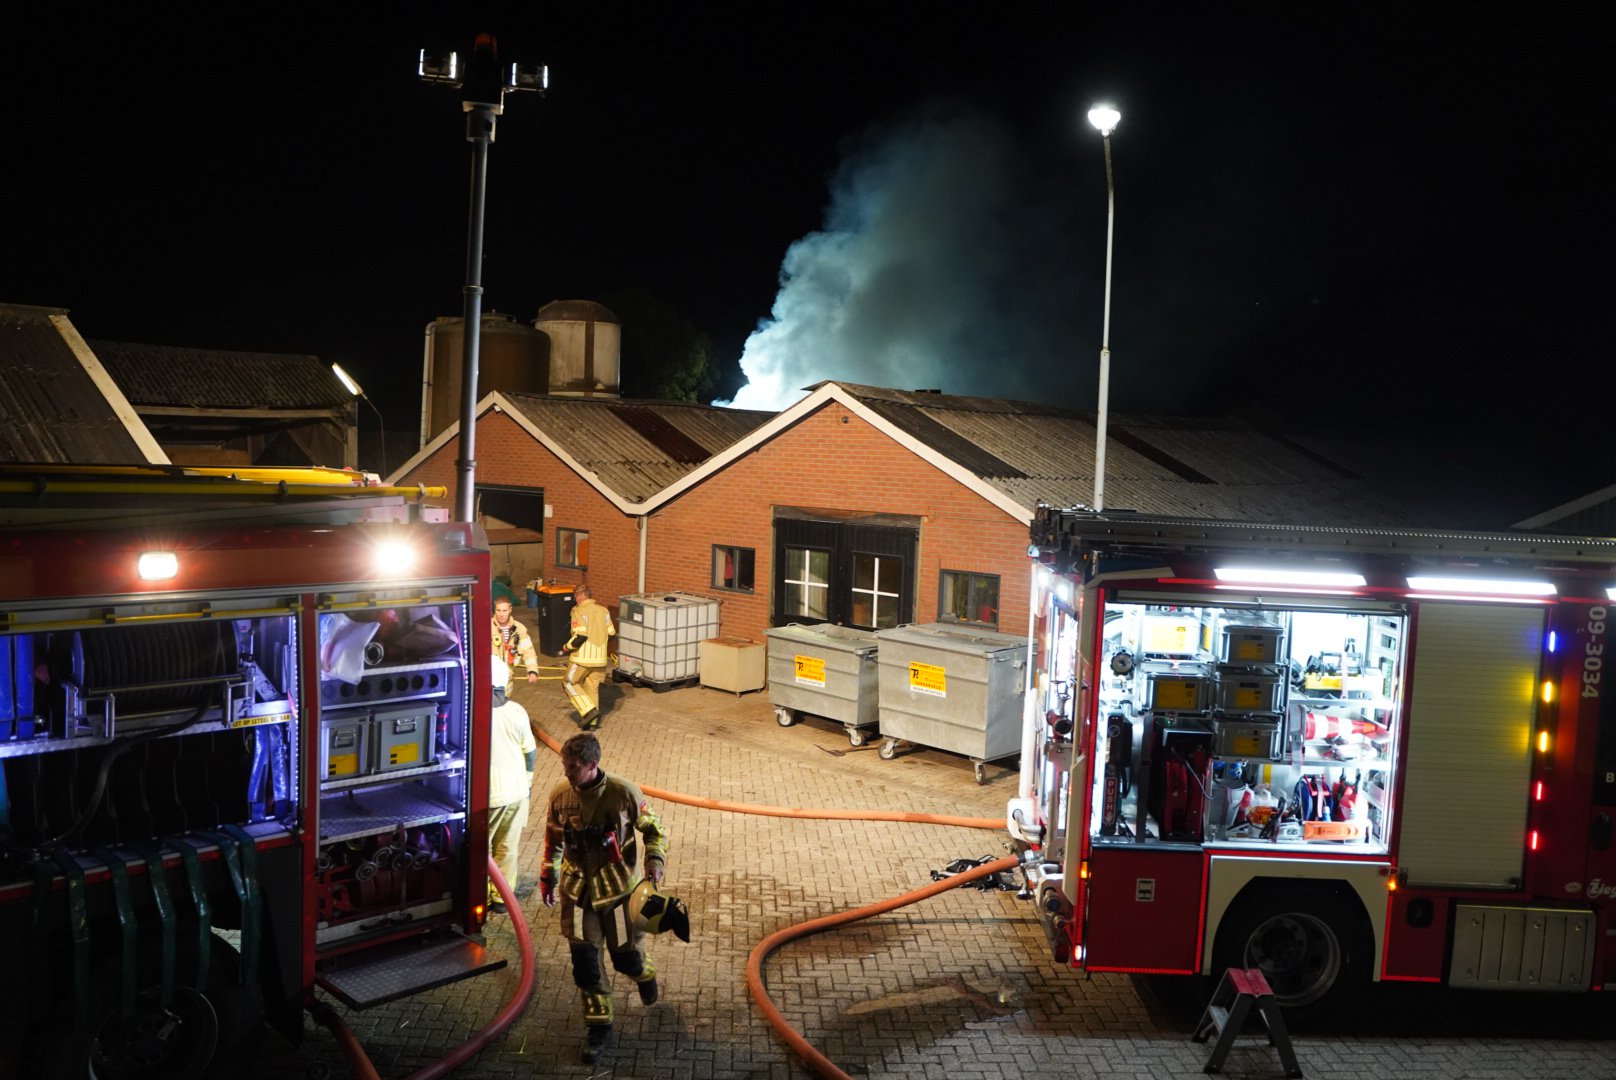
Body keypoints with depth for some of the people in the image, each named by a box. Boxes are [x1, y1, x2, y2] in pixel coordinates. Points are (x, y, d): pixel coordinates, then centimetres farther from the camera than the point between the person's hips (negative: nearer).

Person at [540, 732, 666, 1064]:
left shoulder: (624, 793, -18)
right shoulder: (559, 796, -8)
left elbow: (652, 828, -3)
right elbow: (553, 838, 9)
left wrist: (655, 861, -18)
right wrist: (548, 877, 10)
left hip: (618, 886, -2)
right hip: (578, 887, 2)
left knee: (626, 956, 9)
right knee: (584, 958, 0)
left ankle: (645, 974, 46)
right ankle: (598, 1025, 19)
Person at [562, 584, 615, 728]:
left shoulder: (579, 611, -13)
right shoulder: (604, 611, 6)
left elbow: (580, 636, -21)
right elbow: (611, 633, 10)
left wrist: (567, 647, -5)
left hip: (583, 658, -6)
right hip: (600, 657, 6)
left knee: (570, 683, 12)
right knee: (593, 688, 16)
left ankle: (589, 710, -2)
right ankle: (592, 722, 18)